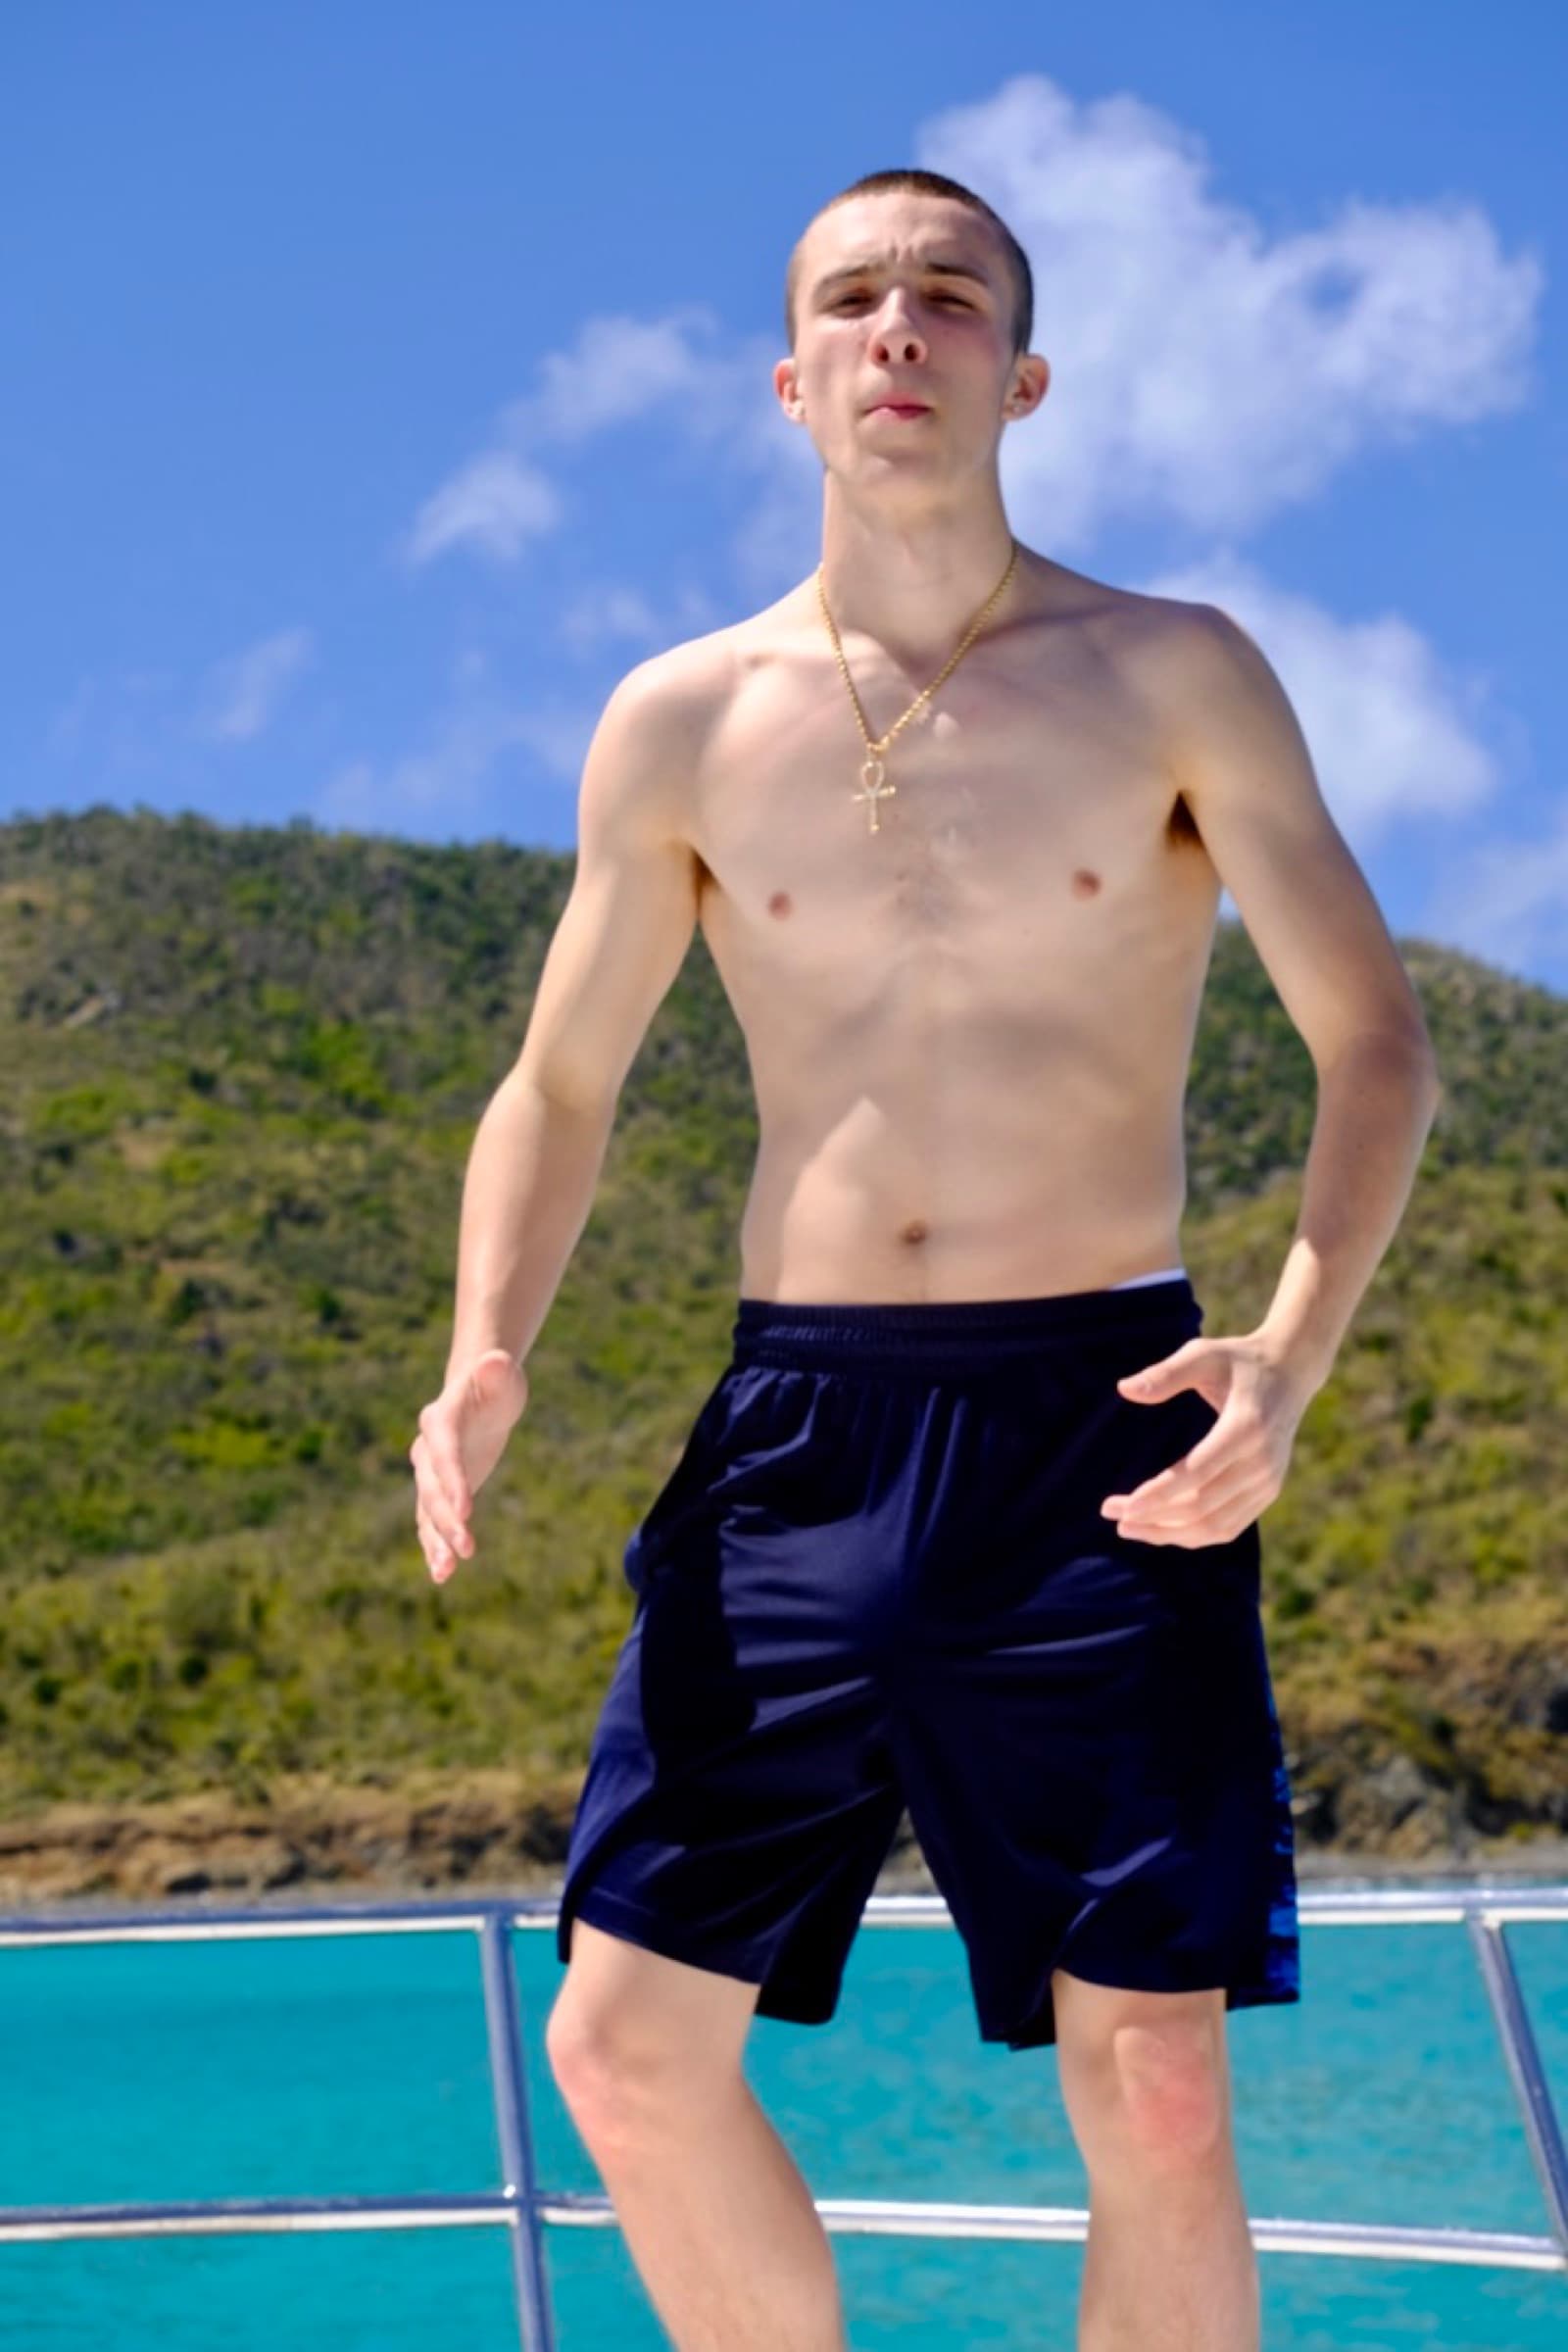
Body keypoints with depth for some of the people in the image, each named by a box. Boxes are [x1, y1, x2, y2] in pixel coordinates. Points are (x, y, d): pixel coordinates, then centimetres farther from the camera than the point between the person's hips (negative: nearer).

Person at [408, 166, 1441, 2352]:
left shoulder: (1179, 678, 3)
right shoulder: (681, 724, 8)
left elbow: (1377, 1040, 1)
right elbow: (560, 1088, 13)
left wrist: (1294, 1353, -17)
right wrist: (487, 1356, -6)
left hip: (1096, 1433, -2)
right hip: (797, 1431, 3)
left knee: (1155, 2100, -4)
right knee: (626, 2050, 1)